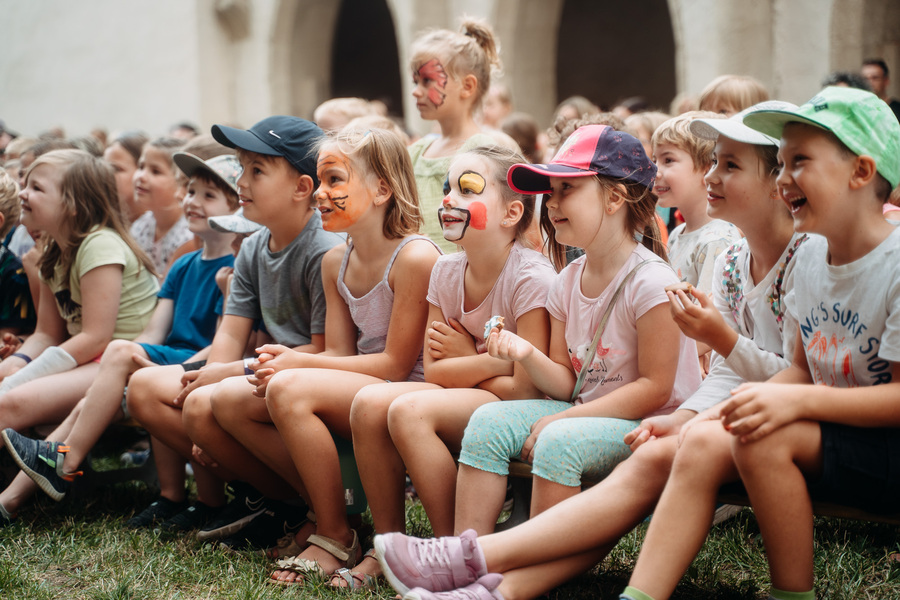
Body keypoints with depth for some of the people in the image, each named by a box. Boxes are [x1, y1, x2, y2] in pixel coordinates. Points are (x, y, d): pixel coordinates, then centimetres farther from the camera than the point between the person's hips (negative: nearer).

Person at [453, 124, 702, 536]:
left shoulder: (649, 282, -17)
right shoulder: (568, 282, 7)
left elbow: (655, 388, -18)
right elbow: (567, 384, 9)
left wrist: (561, 419, -18)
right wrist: (529, 355, -14)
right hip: (584, 415, 8)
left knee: (558, 442, -32)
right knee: (488, 421, -9)